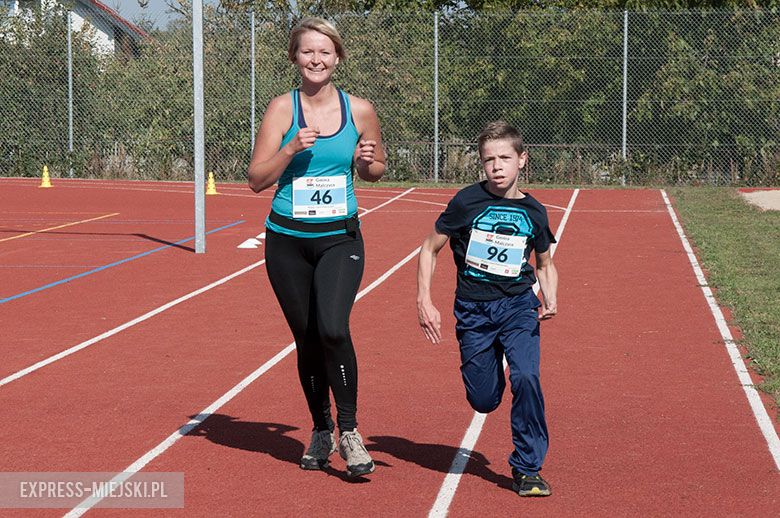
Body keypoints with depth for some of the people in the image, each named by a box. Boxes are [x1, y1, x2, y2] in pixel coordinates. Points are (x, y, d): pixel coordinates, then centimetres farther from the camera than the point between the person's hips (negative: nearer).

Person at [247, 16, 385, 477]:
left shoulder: (359, 110, 1)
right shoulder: (283, 108, -2)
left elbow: (376, 170, 15)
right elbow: (257, 179, -4)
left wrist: (368, 162, -7)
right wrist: (291, 150, -19)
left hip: (340, 238, -1)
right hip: (288, 241, 1)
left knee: (333, 328, -22)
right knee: (307, 339, 7)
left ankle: (349, 430, -8)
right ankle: (321, 432, 27)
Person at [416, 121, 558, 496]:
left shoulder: (533, 212, -1)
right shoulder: (467, 202, -7)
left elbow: (544, 264, 15)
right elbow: (431, 248, 3)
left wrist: (550, 301, -3)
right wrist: (424, 302, -5)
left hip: (518, 306, 0)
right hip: (473, 310, 0)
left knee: (526, 377, -23)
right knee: (483, 402, 4)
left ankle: (527, 469, -8)